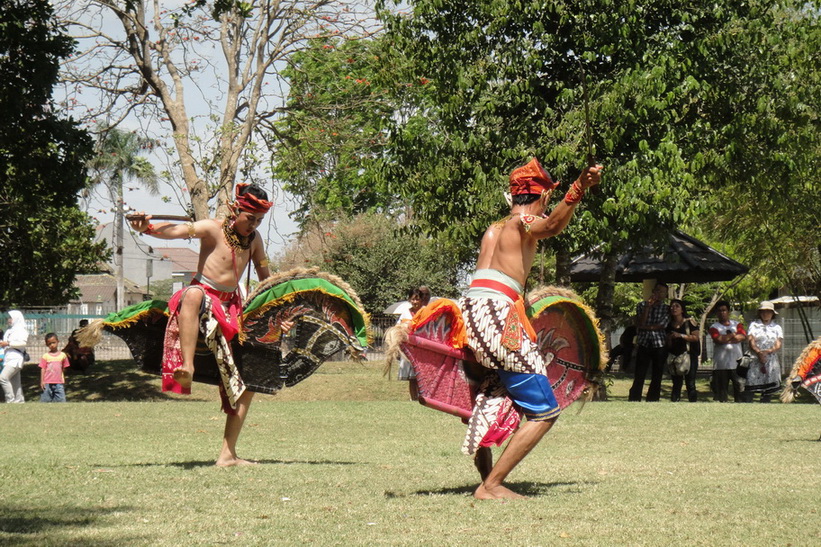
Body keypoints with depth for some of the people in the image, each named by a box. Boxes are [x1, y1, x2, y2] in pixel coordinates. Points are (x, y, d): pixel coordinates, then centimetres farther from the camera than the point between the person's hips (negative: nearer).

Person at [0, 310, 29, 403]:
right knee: (15, 382, 9)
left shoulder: (21, 330, -7)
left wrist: (8, 343, -19)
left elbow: (22, 343, -18)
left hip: (16, 358, -10)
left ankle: (10, 400, -18)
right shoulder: (10, 331, 21)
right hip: (9, 358, 10)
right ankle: (20, 401, 11)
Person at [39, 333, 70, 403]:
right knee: (45, 400, 4)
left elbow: (63, 369, 11)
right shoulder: (45, 356, -1)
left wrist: (64, 381, 14)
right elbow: (43, 369, 0)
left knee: (61, 399, -3)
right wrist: (42, 381, -4)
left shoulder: (62, 355, 4)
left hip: (59, 383, 1)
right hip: (47, 383, -1)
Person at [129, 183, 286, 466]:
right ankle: (186, 369, -51)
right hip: (204, 296, -6)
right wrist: (148, 228, -46)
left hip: (231, 309, 6)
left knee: (248, 380, 1)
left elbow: (265, 278, 23)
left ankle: (227, 454, 7)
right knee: (194, 294, -45)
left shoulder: (254, 239, 11)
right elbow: (179, 230, -26)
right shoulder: (213, 229, -8)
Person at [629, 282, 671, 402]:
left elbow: (661, 326, -6)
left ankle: (652, 402, 6)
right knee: (639, 377, -6)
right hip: (644, 344, 0)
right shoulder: (642, 305, 7)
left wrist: (646, 327, -8)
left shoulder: (667, 309, 6)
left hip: (659, 346, 1)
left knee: (657, 378, 2)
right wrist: (648, 307, -11)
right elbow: (640, 324, -5)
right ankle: (633, 401, -7)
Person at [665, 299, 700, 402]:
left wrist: (681, 336, -17)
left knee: (690, 383, -7)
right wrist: (669, 339, -7)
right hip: (675, 357, 5)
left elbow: (696, 337, -10)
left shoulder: (689, 322, -2)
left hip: (689, 356, -5)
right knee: (676, 383, 8)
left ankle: (693, 401, -6)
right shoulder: (669, 325, 11)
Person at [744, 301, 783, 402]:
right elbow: (751, 341, -3)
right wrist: (758, 352, -21)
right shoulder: (754, 325, 10)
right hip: (755, 360, -2)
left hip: (772, 361, 2)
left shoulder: (777, 327, 14)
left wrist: (768, 351, -16)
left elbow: (778, 345, 3)